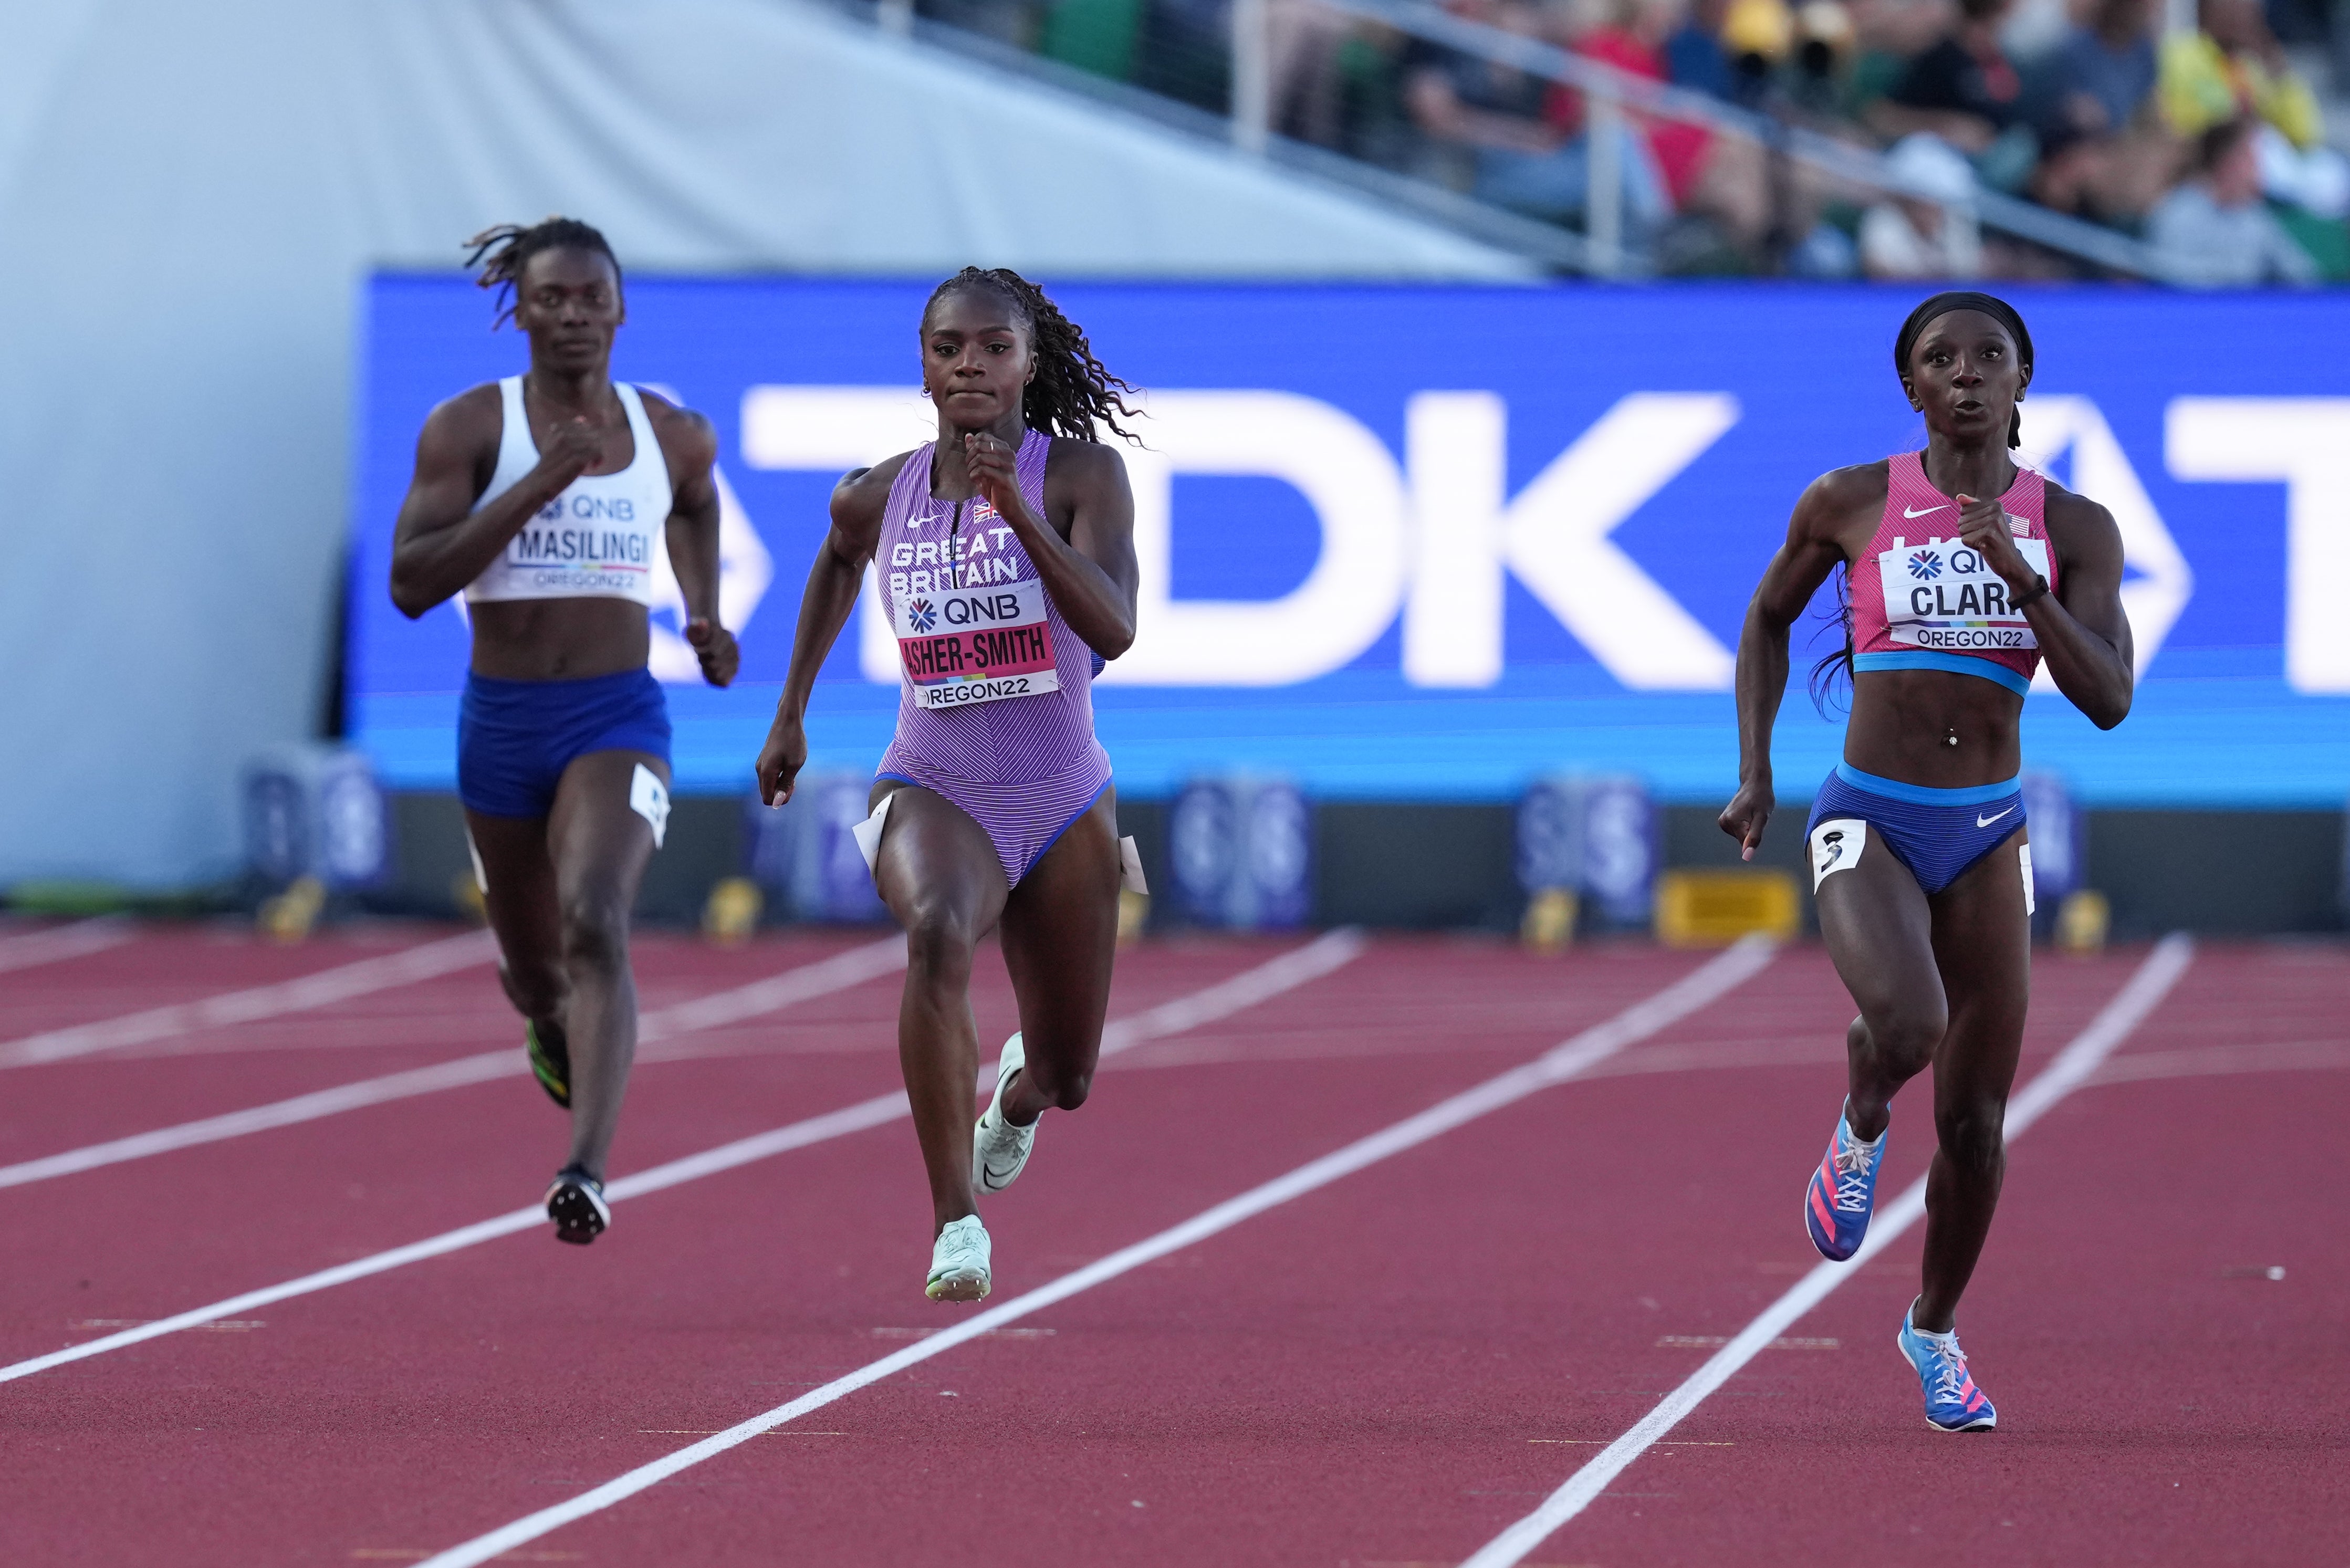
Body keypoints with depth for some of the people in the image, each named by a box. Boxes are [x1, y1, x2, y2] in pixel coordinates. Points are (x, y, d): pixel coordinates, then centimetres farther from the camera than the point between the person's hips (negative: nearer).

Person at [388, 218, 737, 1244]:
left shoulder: (673, 435, 3)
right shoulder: (468, 427, -6)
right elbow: (410, 583, -16)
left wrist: (706, 618, 14)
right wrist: (539, 485, -23)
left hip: (619, 721, -1)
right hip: (501, 723, 1)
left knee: (596, 923, -27)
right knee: (535, 965, 17)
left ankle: (588, 1172, -39)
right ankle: (549, 1020, 57)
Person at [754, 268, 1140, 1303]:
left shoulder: (1083, 475, -10)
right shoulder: (877, 499, -1)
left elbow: (1114, 631, -25)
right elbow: (838, 562, 24)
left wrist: (1018, 512, -34)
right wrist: (791, 712, 25)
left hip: (1063, 802, 0)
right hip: (933, 791, 0)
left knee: (1066, 1079, 14)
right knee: (937, 931, -37)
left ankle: (1018, 1088, 57)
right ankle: (957, 1222, -39)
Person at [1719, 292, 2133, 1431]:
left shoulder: (2074, 529, -1)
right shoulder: (1849, 505, -3)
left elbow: (2109, 699, -10)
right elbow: (1768, 618, 14)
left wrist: (2021, 577, -22)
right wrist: (1754, 773, 7)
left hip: (1987, 835, 2)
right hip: (1868, 825, -2)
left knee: (1975, 1126, 5)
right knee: (1907, 1024, -31)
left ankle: (1935, 1331, 30)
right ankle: (1861, 1128, 5)